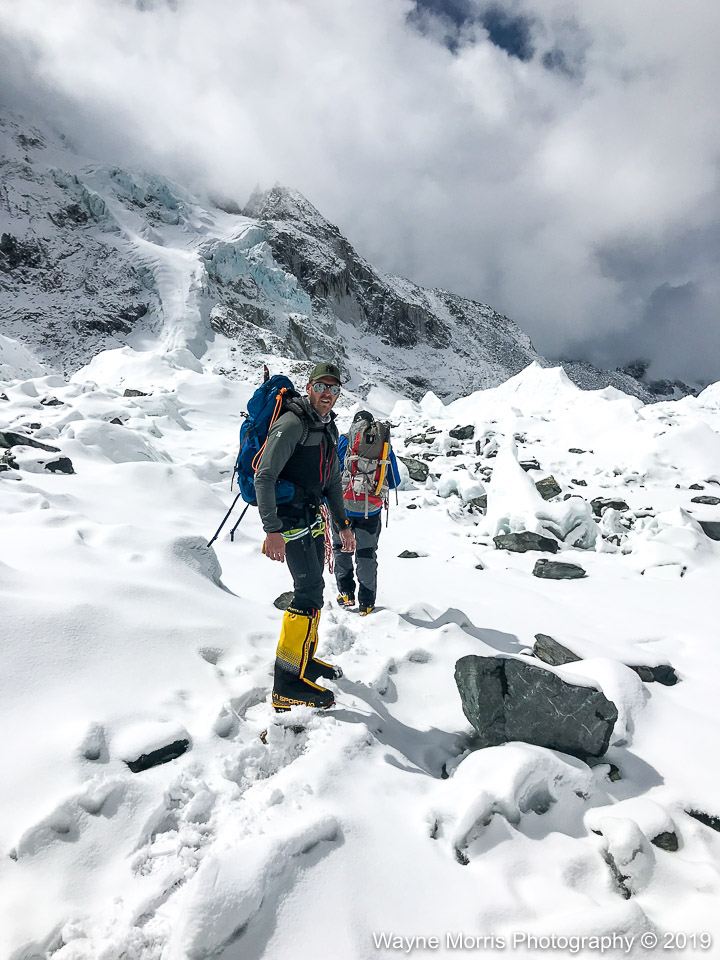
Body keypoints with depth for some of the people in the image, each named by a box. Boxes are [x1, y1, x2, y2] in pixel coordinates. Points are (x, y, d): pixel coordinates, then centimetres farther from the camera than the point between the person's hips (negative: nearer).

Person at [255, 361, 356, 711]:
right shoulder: (292, 424, -15)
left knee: (311, 588, 16)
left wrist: (343, 524, 19)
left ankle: (305, 658, 32)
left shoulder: (329, 429, 13)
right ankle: (288, 684, -8)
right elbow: (264, 477, -20)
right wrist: (272, 529, -26)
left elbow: (333, 482, 21)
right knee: (310, 591, -14)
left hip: (314, 519, 9)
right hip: (290, 520, -9)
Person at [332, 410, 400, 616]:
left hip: (343, 507, -1)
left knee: (342, 550, 17)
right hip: (371, 510, 1)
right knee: (367, 555, 12)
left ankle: (346, 593, 18)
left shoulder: (343, 442, -1)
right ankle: (366, 603, 16)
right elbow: (394, 482, 8)